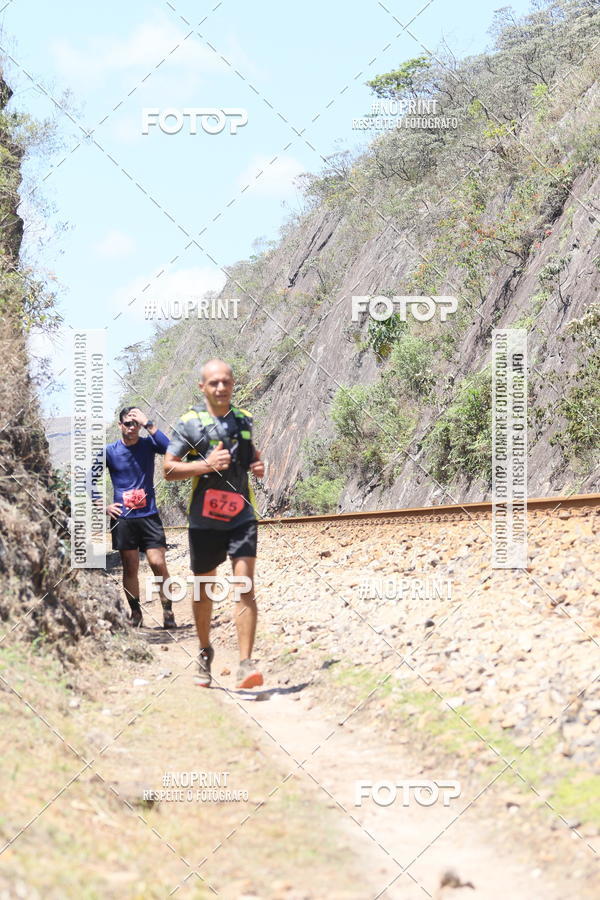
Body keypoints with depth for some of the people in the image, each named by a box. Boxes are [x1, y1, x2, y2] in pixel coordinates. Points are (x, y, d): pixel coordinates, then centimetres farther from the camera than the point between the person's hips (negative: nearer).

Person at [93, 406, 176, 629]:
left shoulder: (148, 444, 1)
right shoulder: (110, 451, 2)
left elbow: (168, 447, -21)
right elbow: (90, 479, 9)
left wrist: (148, 424, -21)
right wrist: (103, 505, 0)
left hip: (149, 515, -1)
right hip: (123, 517, 1)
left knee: (158, 563, -7)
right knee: (130, 568, 6)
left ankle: (168, 611, 1)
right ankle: (135, 613, 15)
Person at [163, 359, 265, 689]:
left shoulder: (243, 420, 10)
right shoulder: (189, 422, -3)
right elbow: (169, 469, -6)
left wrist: (257, 464, 7)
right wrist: (206, 464, -19)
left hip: (241, 516, 1)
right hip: (204, 519, -1)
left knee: (245, 587, -12)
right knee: (203, 590, 12)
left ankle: (245, 665, -15)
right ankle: (205, 652, 34)